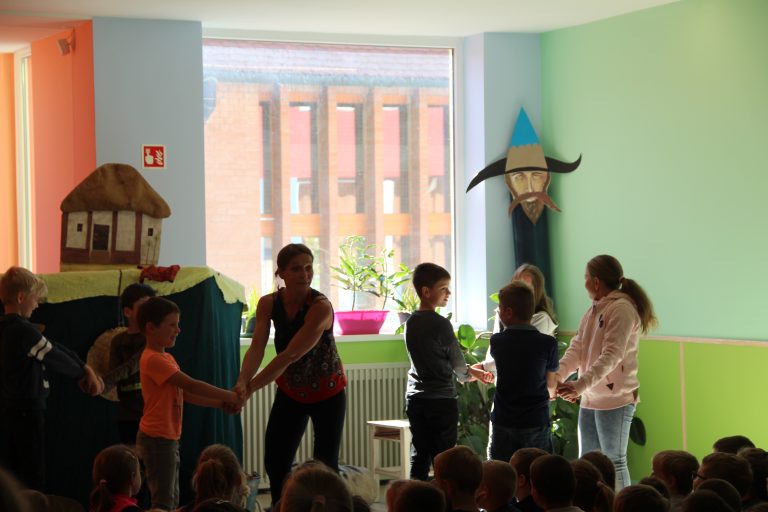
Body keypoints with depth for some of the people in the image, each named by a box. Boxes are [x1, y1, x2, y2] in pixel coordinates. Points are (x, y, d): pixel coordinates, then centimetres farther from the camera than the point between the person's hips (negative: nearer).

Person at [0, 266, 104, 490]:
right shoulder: (24, 331, -20)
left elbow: (55, 348, 7)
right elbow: (55, 358, -9)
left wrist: (86, 369, 6)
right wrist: (82, 374, 11)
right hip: (26, 412, -9)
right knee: (32, 480, -1)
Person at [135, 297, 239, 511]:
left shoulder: (167, 358, 14)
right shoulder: (153, 359, -18)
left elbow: (185, 395, 13)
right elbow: (191, 384, -23)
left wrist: (221, 403, 3)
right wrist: (228, 396, -16)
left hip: (168, 438, 10)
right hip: (157, 439, -10)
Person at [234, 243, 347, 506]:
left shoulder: (321, 306, -27)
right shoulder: (268, 304, -11)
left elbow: (290, 355, -32)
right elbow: (256, 348, -19)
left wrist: (250, 388, -35)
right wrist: (242, 382, -38)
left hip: (327, 393, -4)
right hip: (290, 392, 5)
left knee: (326, 466, -1)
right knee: (275, 464, 4)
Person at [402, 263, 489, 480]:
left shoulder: (411, 322, 8)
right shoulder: (440, 324, -14)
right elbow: (457, 363, -4)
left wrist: (470, 371, 21)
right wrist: (467, 375, 19)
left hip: (415, 398, 7)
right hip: (441, 399, -7)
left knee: (418, 456, 9)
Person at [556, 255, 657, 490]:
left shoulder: (622, 309, -14)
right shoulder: (594, 310, 14)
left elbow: (611, 356, -25)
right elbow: (576, 349, 5)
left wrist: (580, 385, -34)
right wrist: (557, 375, -12)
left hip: (615, 400, -9)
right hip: (590, 399, 9)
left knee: (614, 463, -1)